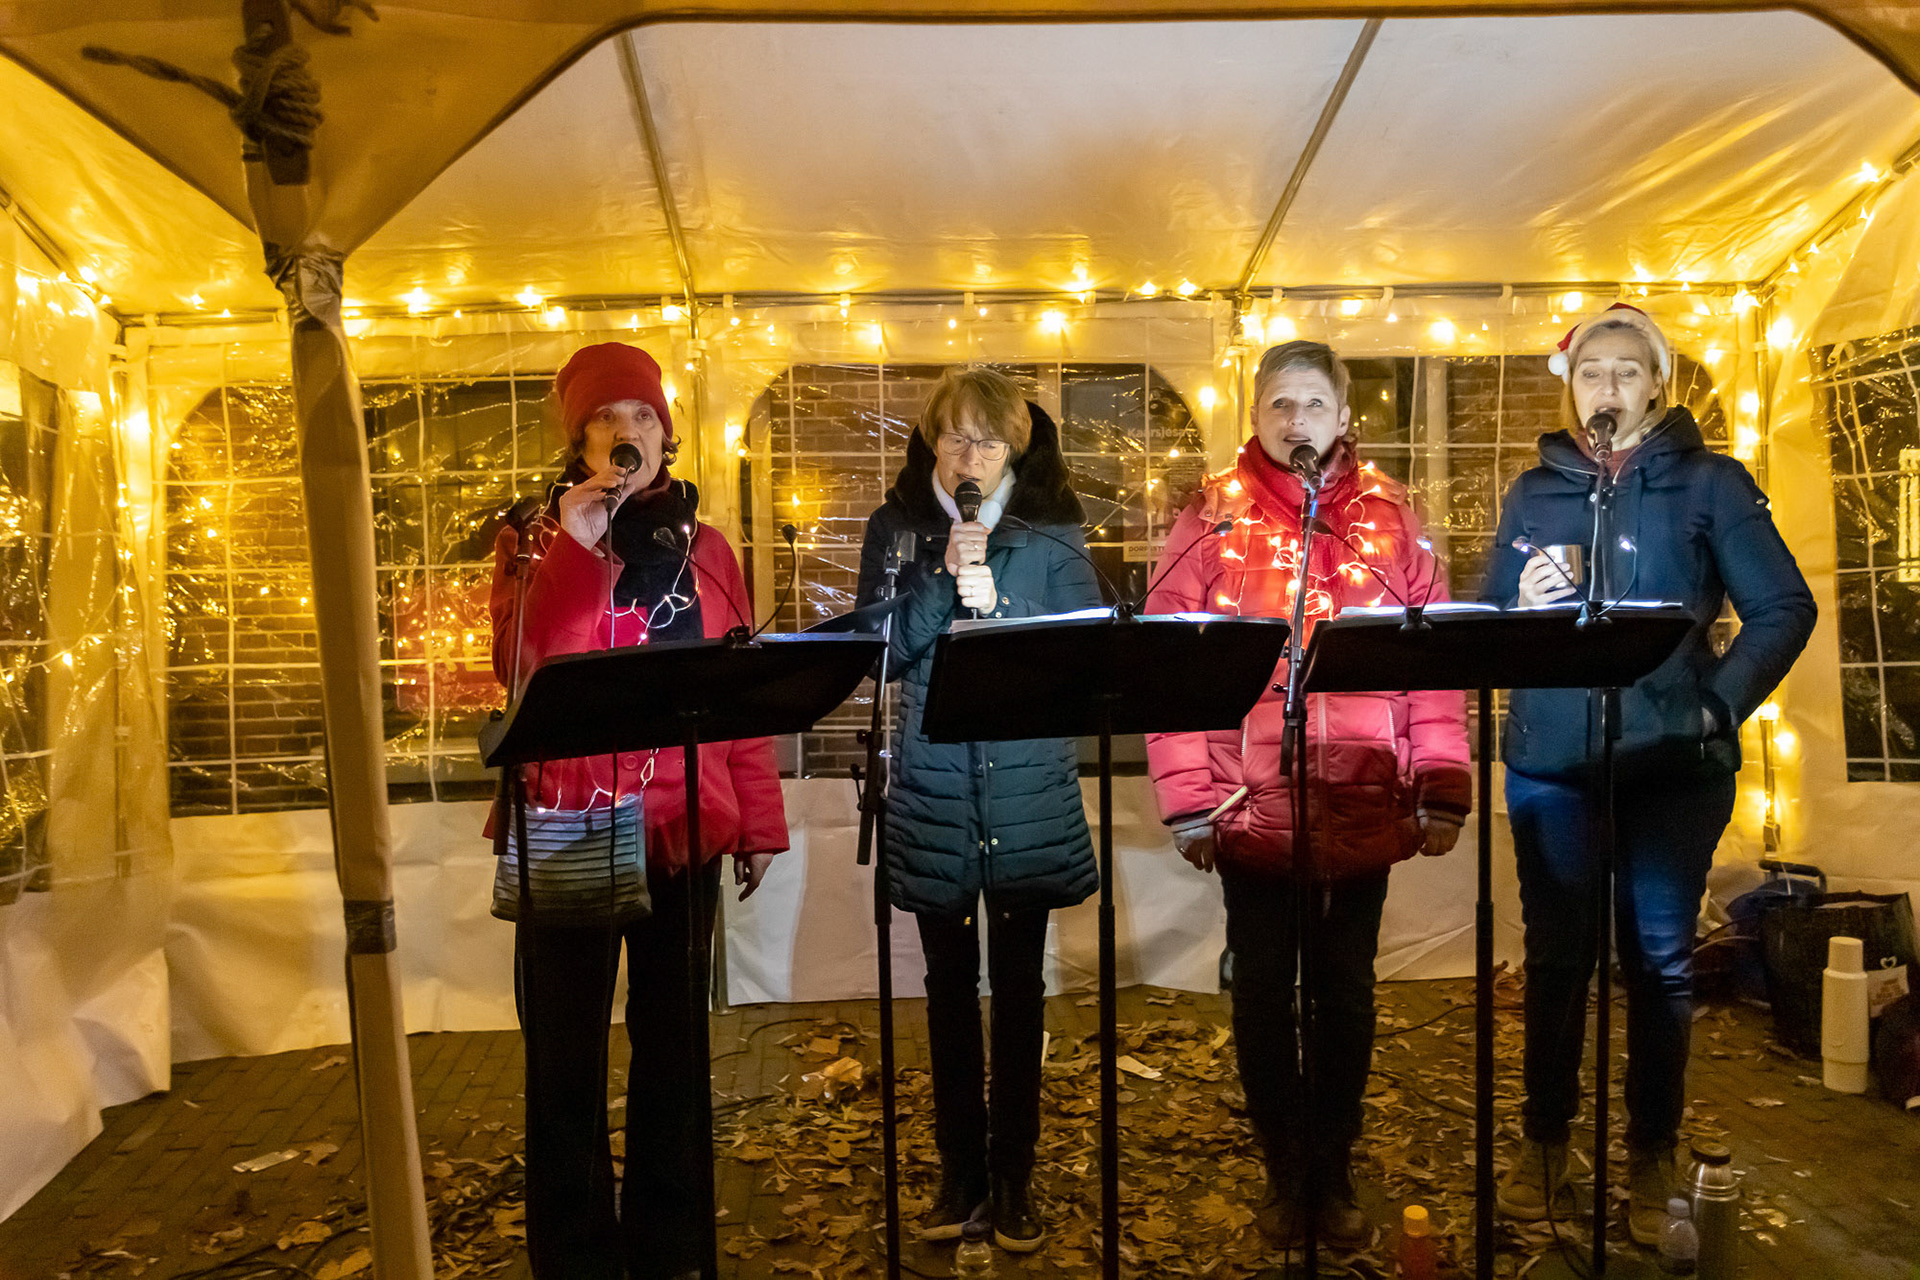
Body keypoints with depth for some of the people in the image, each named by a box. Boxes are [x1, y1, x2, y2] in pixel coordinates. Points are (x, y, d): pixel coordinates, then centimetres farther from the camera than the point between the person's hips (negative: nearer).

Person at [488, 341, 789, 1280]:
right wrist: (574, 549, -20)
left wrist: (759, 821, 5)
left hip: (685, 826, 2)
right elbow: (524, 674, -14)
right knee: (566, 1053, 4)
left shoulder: (704, 548, 9)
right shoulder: (535, 541, 2)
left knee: (674, 1042, 12)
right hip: (568, 827, -2)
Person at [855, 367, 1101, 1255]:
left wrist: (994, 597, -18)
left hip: (1029, 791, 0)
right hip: (932, 790, 1)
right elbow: (879, 649, -5)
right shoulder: (897, 528, 3)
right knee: (950, 986, 11)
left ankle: (1013, 1177, 24)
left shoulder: (1051, 532, 2)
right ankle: (960, 1172, 26)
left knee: (1018, 987, 8)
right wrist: (943, 577, -17)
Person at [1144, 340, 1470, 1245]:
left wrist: (1443, 789, -3)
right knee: (1263, 994, 11)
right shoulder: (1214, 519, -1)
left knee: (1346, 993, 15)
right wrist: (1187, 801, -10)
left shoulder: (1387, 517, 5)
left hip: (1365, 808, 2)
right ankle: (1284, 1175, 31)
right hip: (1251, 808, -1)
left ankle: (1334, 1173, 33)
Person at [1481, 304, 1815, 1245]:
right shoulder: (1533, 494, 10)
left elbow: (1784, 610, -1)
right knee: (1554, 957, 9)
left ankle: (1652, 1157, 24)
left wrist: (1718, 706, -12)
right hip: (1550, 767, 2)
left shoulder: (1708, 483, 3)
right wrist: (1521, 605, -12)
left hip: (1672, 767, -1)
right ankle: (1544, 1140, 25)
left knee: (1660, 960, 9)